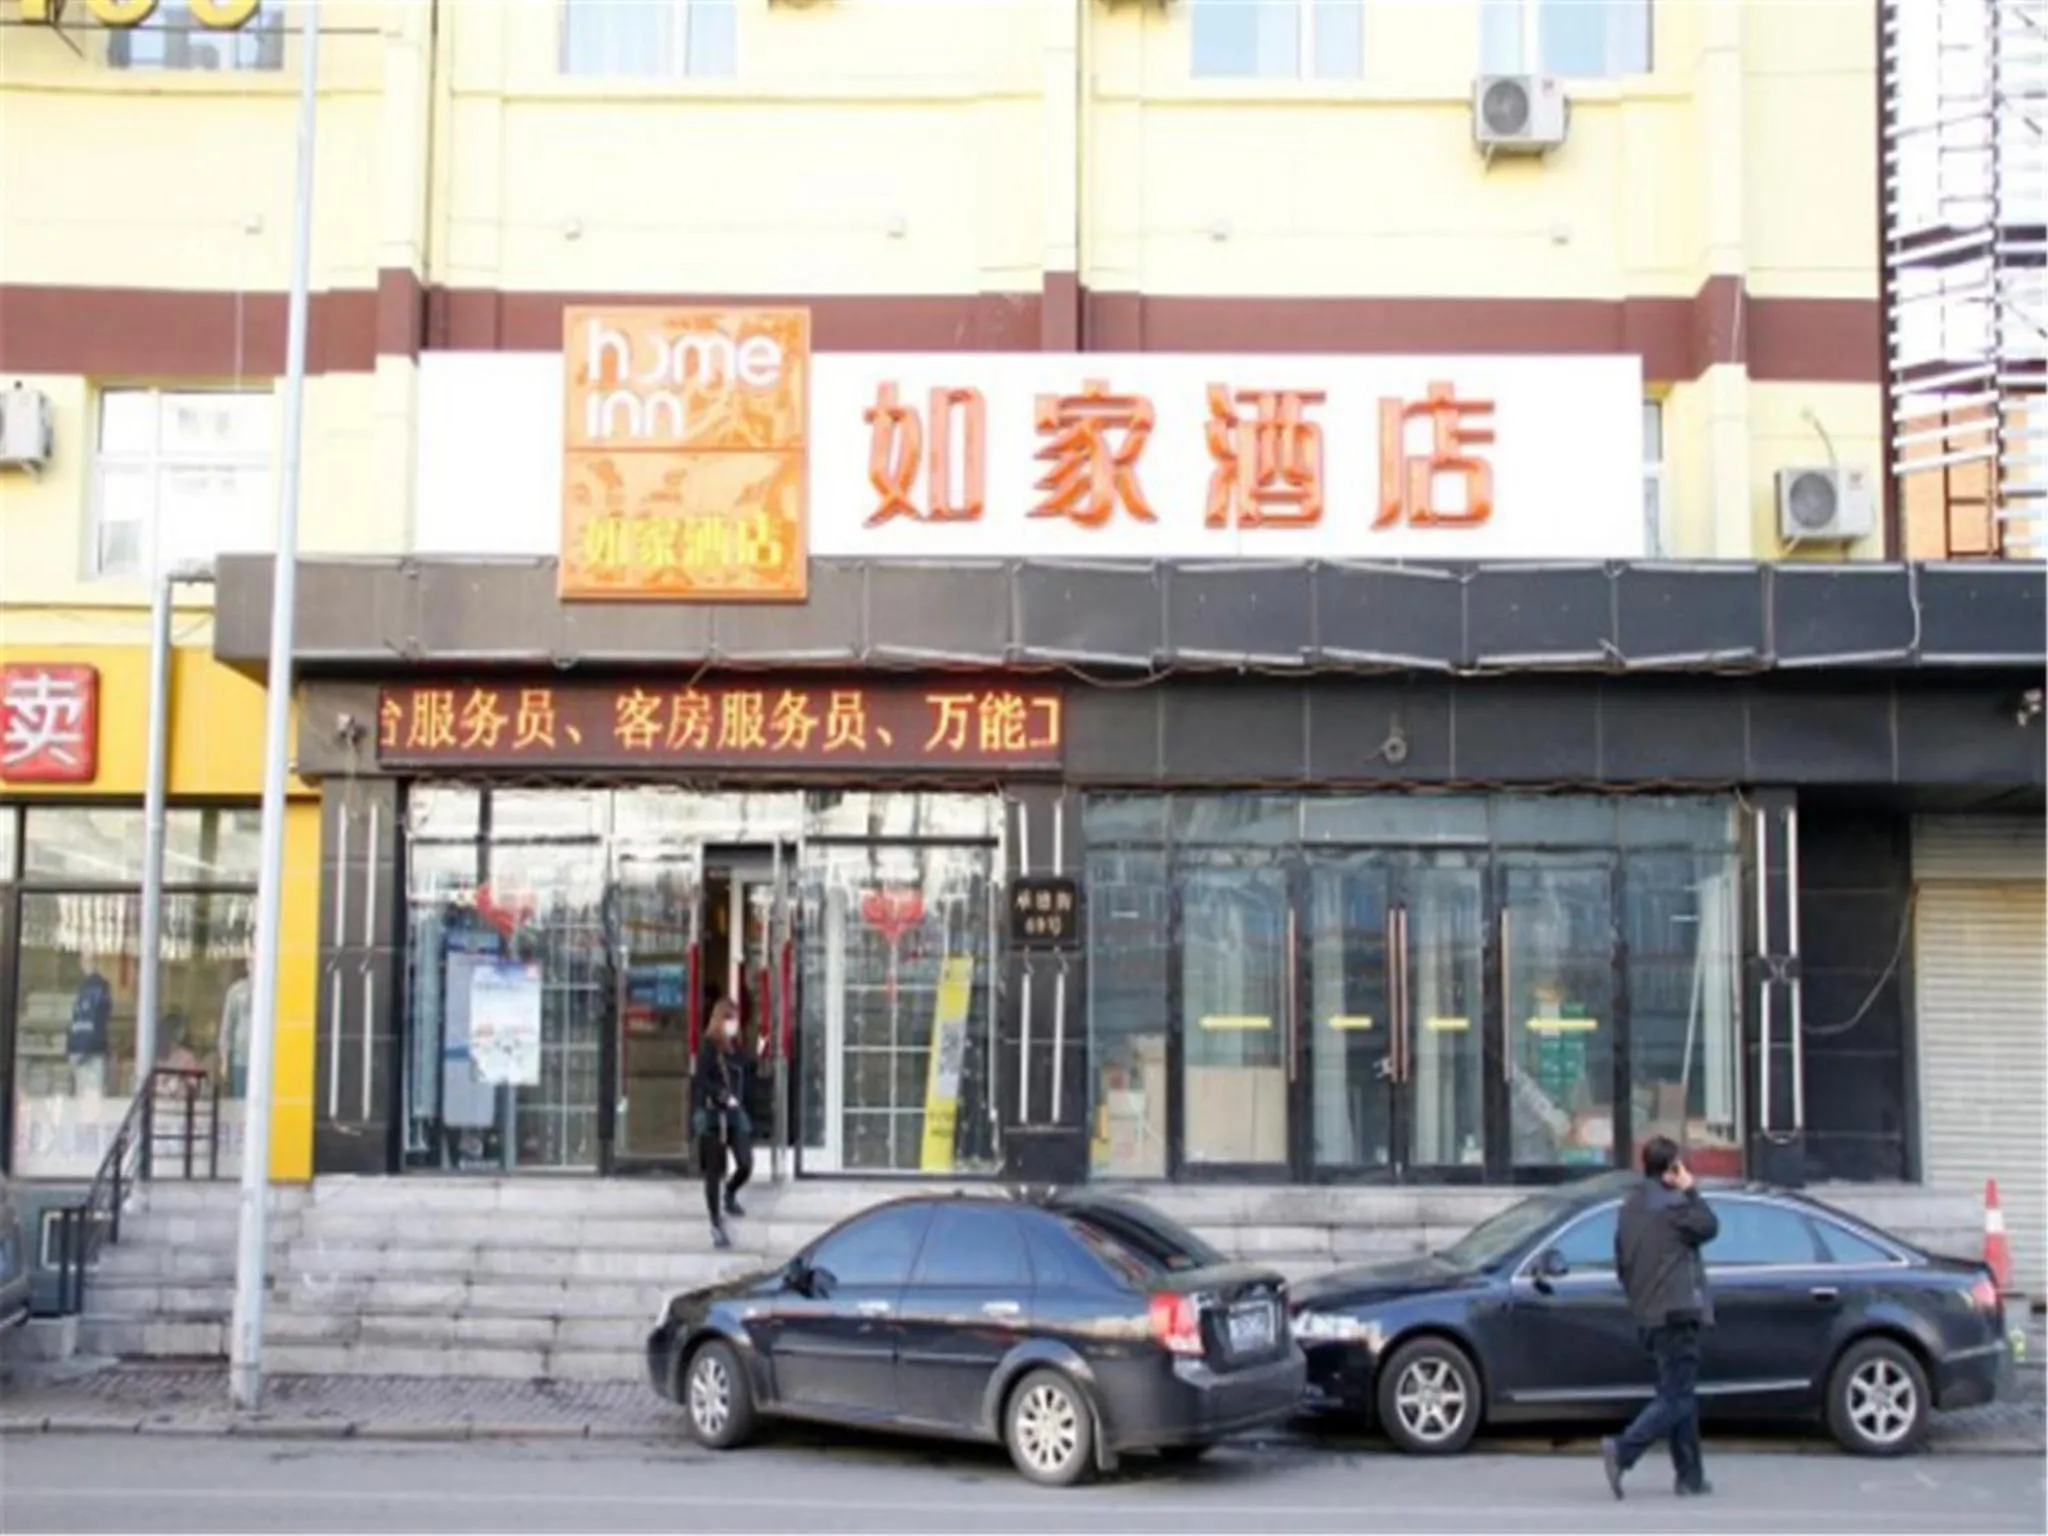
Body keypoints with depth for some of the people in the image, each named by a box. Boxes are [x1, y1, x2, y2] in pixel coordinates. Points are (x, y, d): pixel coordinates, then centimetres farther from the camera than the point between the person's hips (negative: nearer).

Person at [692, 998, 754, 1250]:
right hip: (712, 1115, -4)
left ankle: (730, 1193, 25)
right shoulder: (708, 1048, -6)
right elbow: (701, 1081, -13)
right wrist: (723, 1096, -18)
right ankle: (717, 1226, 11)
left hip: (736, 1115, 4)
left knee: (746, 1164, -8)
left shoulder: (738, 1050, 10)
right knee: (714, 1172, 1)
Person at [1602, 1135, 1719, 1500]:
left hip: (1649, 1316, 9)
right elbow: (1708, 1227, -2)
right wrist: (1691, 1191, 5)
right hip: (1677, 1312, -9)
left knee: (1679, 1393, 14)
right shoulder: (1673, 1204, -13)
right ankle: (1622, 1449, -21)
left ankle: (1690, 1477, 15)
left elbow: (1621, 1264, 17)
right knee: (1676, 1398, -7)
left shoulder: (1629, 1207, 13)